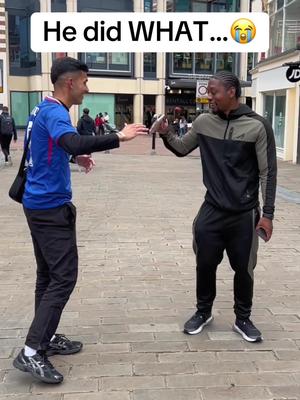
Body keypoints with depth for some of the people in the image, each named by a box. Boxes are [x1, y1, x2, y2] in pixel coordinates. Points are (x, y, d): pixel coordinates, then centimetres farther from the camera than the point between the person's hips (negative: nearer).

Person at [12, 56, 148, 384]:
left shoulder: (43, 110, 14)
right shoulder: (54, 112, -18)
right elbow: (72, 142, -39)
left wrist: (76, 157, 24)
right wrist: (119, 137, -33)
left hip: (39, 204, 10)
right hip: (51, 207, -10)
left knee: (48, 275, 15)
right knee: (64, 277, -8)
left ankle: (45, 338, 25)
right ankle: (31, 352, -5)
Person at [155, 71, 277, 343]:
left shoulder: (257, 126, -10)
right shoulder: (204, 122, 0)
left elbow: (268, 172, -7)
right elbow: (182, 149, 16)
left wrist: (268, 213, -9)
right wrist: (166, 134, -5)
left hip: (244, 213, -2)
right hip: (212, 210, 3)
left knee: (243, 269, 9)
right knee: (205, 264, 10)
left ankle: (243, 319, 30)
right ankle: (203, 312, 33)